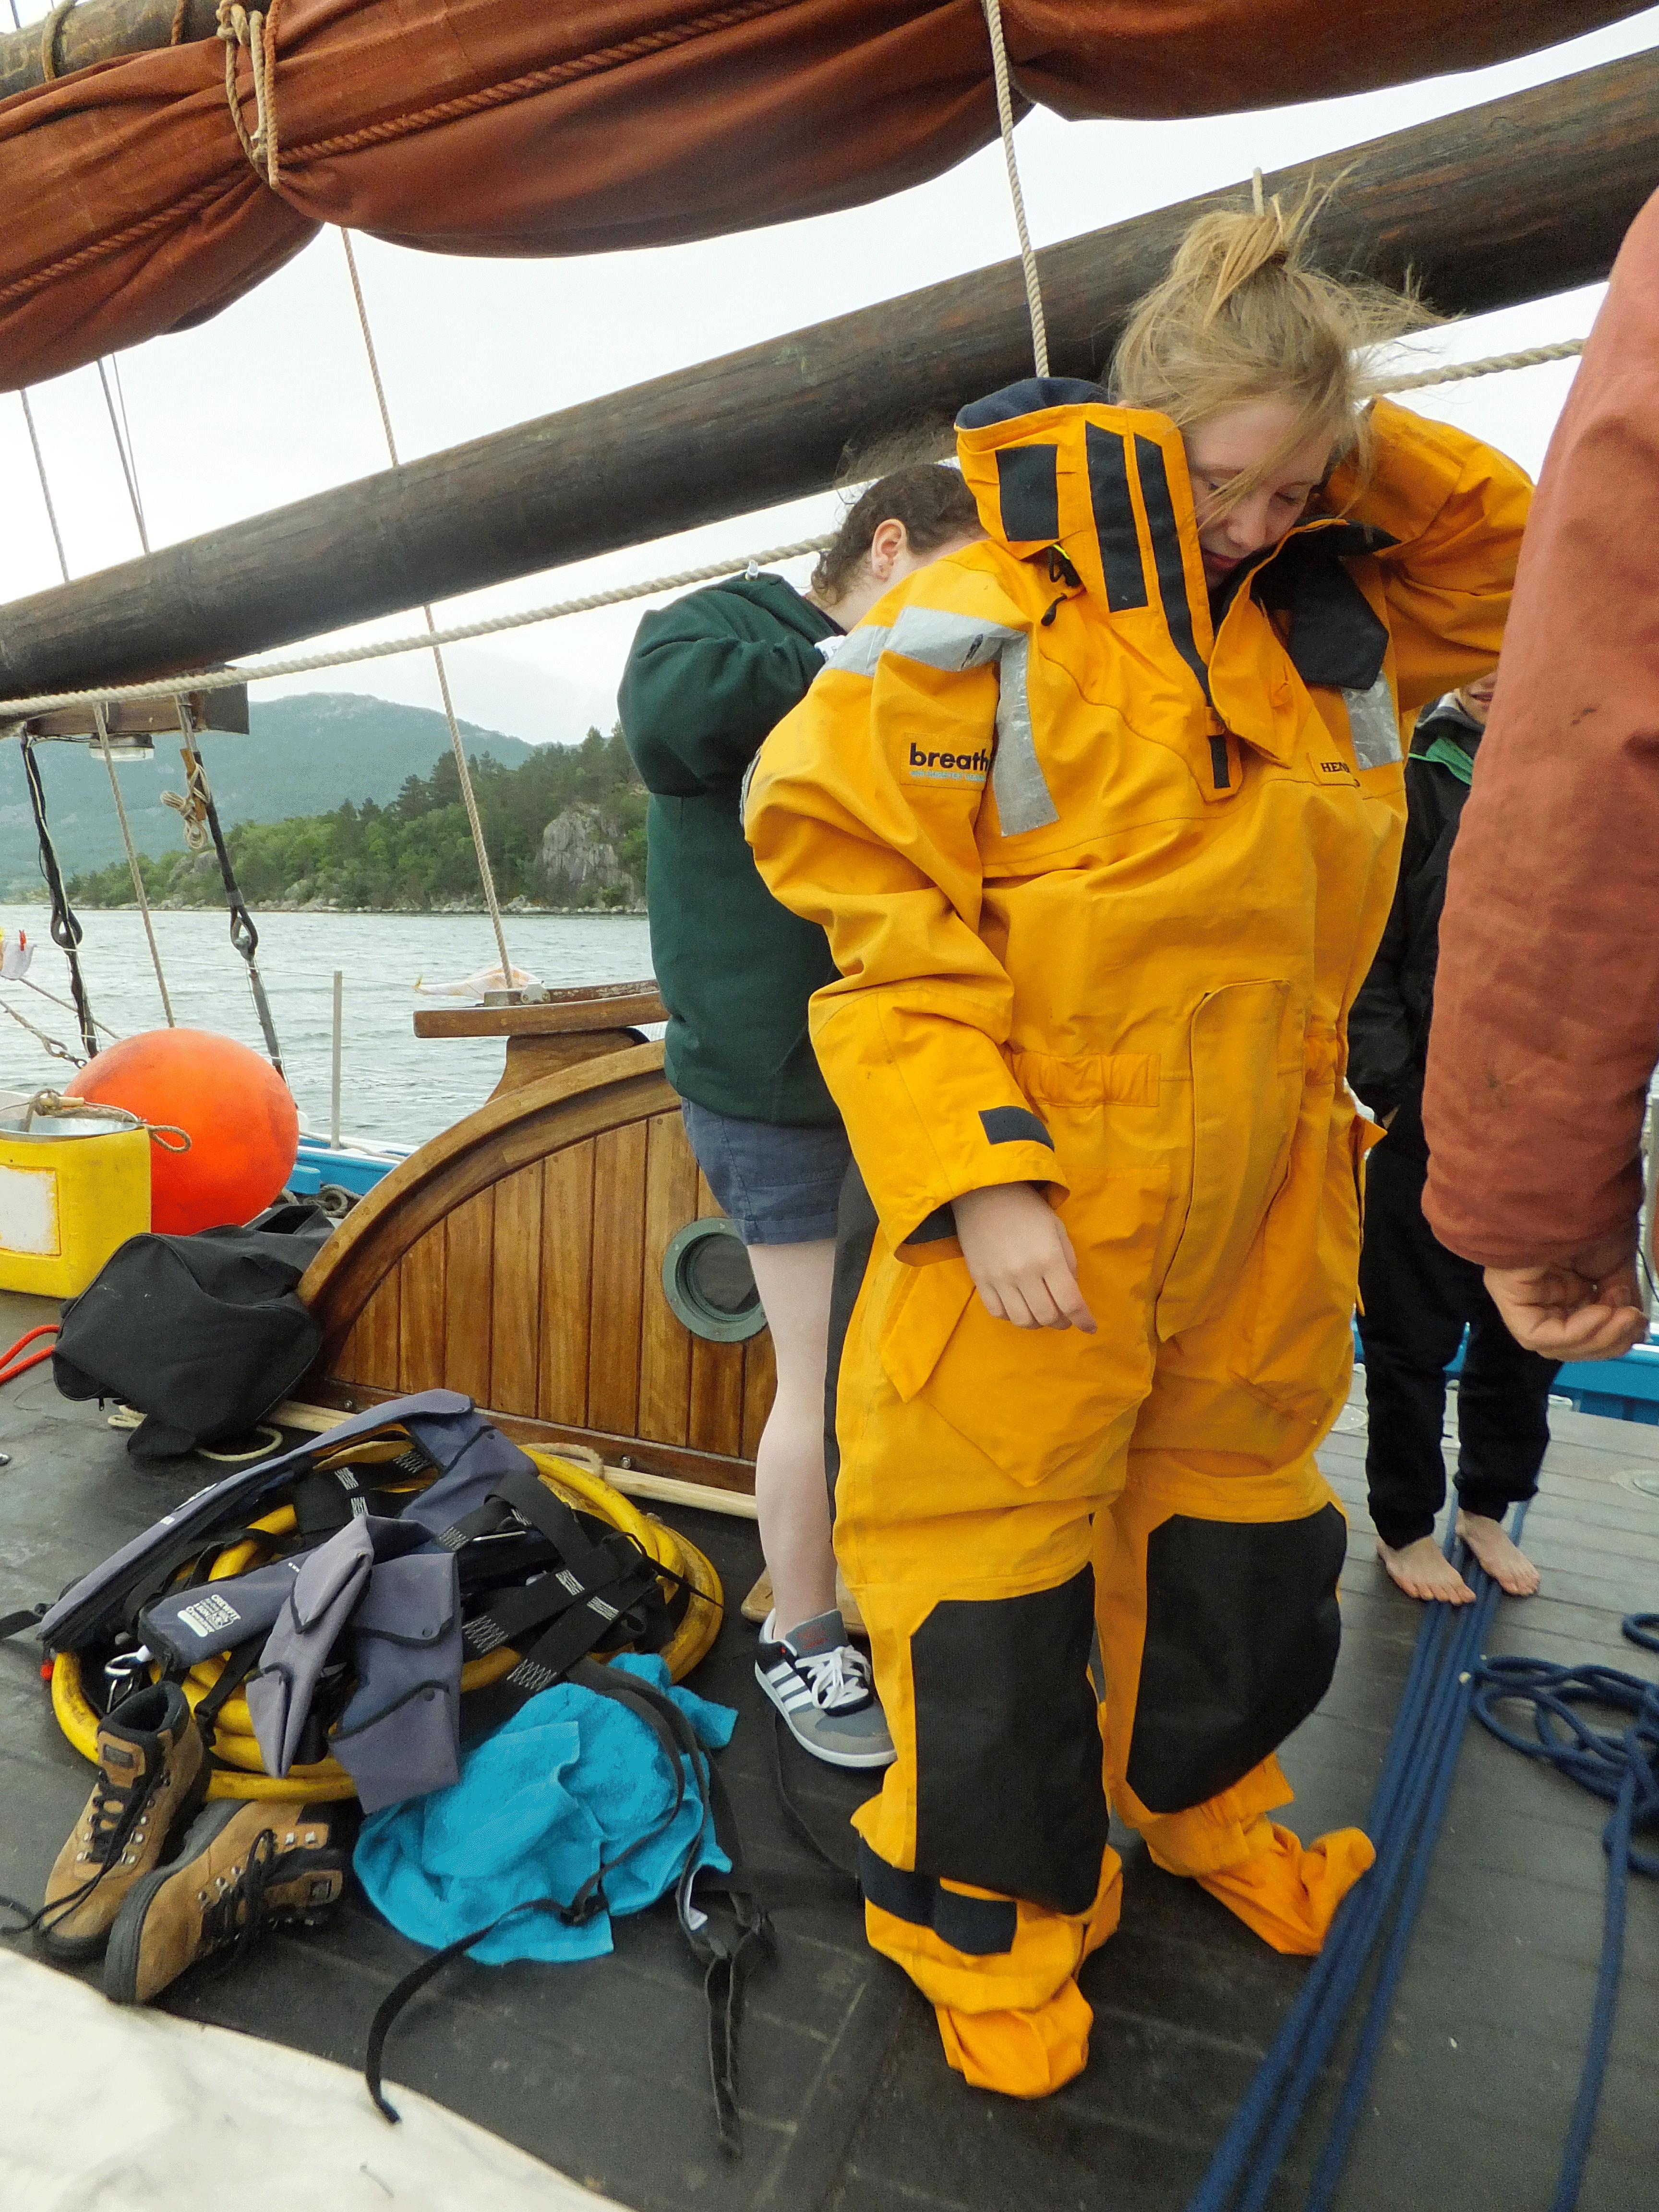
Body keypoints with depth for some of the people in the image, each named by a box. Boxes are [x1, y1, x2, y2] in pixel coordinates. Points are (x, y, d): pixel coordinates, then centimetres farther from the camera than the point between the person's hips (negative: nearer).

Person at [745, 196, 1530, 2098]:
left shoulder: (1329, 624, 7)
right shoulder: (976, 632, -12)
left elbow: (1514, 574, 19)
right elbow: (877, 914, -16)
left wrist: (1363, 454, 2)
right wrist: (978, 1177, -22)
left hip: (1258, 1213, 7)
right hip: (1024, 1218, -6)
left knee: (1239, 1522, 23)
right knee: (994, 1556, 7)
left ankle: (1201, 1796, 52)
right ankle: (982, 1908, 35)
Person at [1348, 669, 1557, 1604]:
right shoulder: (1417, 788, -3)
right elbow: (1366, 959, -7)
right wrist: (1396, 1091, -15)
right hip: (1430, 1120, -4)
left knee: (1531, 1332, 15)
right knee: (1414, 1337, 7)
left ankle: (1488, 1507, 35)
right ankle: (1406, 1523, 25)